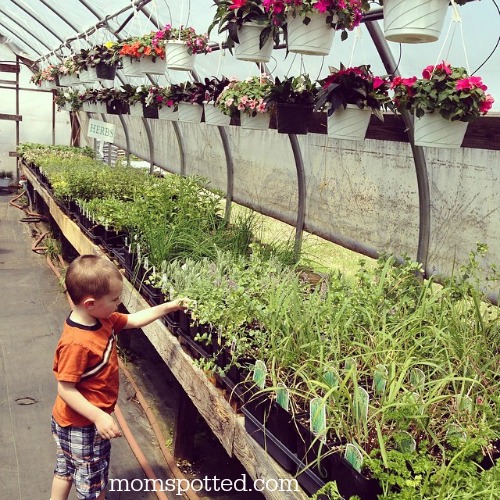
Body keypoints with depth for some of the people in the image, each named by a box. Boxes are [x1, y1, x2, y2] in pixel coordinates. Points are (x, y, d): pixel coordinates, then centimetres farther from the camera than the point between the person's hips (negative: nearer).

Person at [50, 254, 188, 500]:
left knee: (66, 469, 28)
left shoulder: (102, 319, -9)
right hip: (82, 426, -8)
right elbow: (65, 389, -30)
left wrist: (168, 307, 0)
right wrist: (99, 417, -32)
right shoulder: (76, 344, -35)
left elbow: (134, 320, 5)